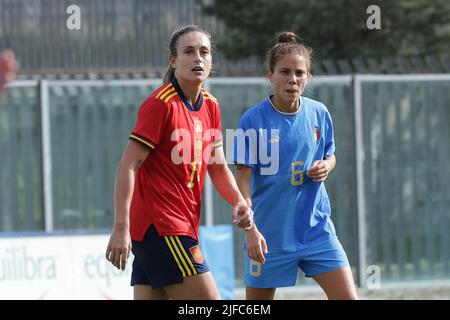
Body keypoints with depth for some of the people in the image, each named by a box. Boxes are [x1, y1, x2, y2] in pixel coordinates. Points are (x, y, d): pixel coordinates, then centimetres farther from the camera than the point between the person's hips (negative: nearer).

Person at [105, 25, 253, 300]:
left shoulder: (210, 106, 12)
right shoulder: (162, 104, -12)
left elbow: (218, 167, 20)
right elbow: (128, 166, -16)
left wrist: (239, 202, 0)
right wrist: (121, 228, -23)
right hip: (160, 227, -8)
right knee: (209, 300, -10)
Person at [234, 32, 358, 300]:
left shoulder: (319, 114, 2)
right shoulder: (253, 120, -10)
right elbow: (243, 179, -11)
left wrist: (327, 166, -6)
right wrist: (250, 229, -20)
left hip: (316, 228, 3)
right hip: (270, 234, -3)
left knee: (348, 297, -9)